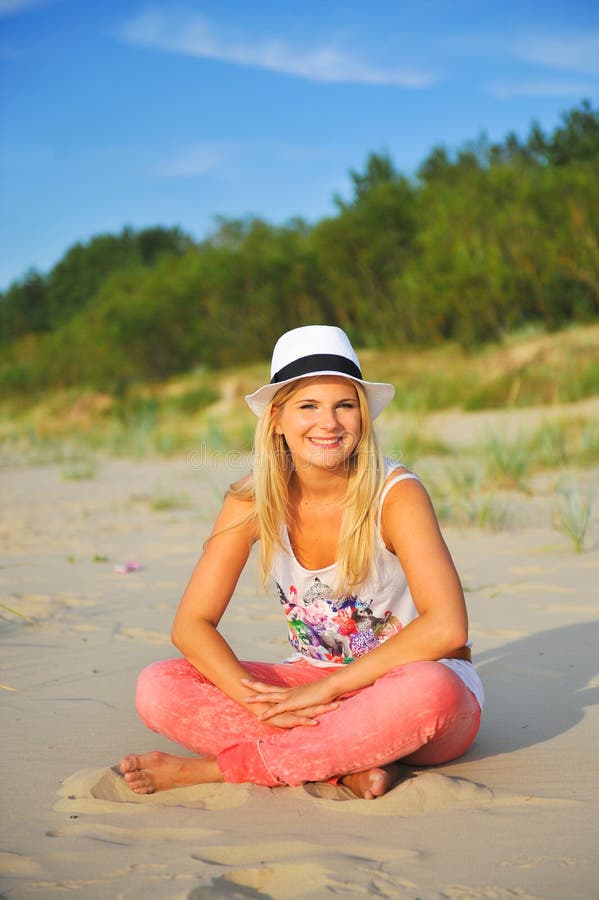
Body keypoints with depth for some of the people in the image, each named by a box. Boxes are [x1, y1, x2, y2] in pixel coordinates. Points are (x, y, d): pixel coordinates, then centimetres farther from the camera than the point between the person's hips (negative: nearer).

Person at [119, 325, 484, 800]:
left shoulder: (396, 493, -18)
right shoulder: (255, 501, -8)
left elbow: (446, 628, -27)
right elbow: (192, 623, -9)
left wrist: (324, 689, -26)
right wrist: (256, 700, -26)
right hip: (315, 687, 3)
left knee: (429, 691, -40)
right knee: (158, 688, -16)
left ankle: (214, 768, -27)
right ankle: (350, 767, -25)